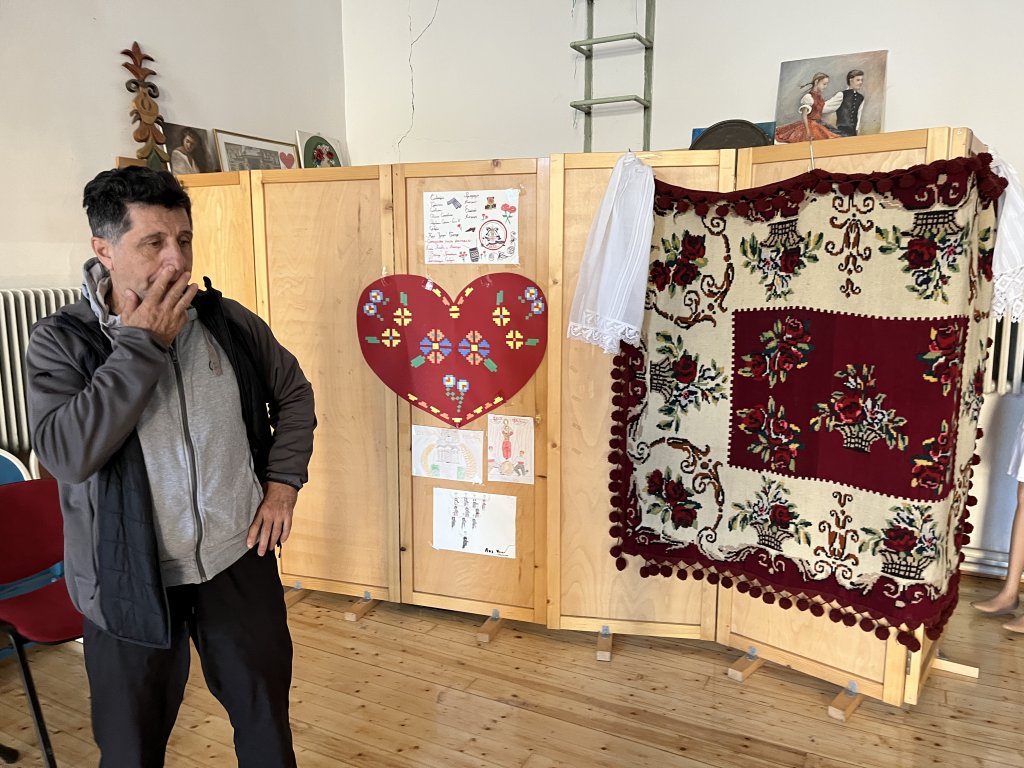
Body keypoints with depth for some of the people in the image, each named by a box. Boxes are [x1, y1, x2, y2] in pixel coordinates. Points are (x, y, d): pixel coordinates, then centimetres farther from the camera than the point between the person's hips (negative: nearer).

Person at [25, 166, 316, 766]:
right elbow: (67, 453, -25)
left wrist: (283, 480, 0)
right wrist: (142, 345, -24)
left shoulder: (229, 322, -4)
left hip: (240, 559, 2)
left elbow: (294, 392, 11)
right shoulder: (61, 342, -10)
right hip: (133, 579, -1)